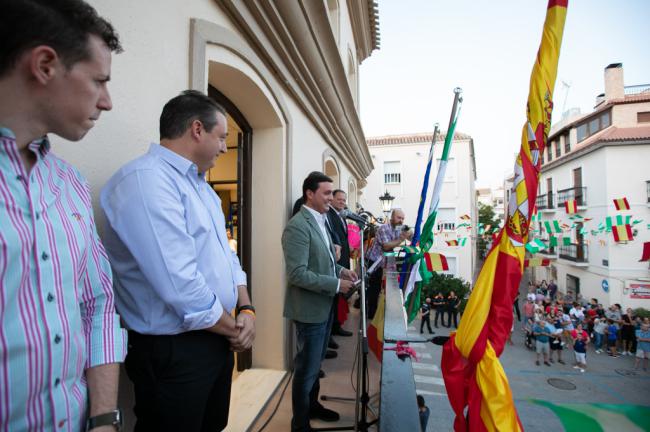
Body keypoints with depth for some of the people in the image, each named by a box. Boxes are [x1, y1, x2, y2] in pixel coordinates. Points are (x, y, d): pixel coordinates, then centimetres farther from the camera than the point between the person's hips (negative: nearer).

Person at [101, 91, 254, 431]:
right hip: (174, 351, -9)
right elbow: (180, 284, -29)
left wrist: (246, 309, -3)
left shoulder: (199, 183, 9)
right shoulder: (146, 179, -22)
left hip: (217, 340, 9)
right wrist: (234, 329, -14)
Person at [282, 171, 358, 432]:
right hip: (310, 309, -9)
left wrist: (340, 270, 1)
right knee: (306, 368, 8)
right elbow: (297, 274, -26)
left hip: (324, 306, 9)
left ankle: (312, 405, 45)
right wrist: (336, 284, -22)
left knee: (315, 363, 25)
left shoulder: (321, 221, 9)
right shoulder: (297, 226, -22)